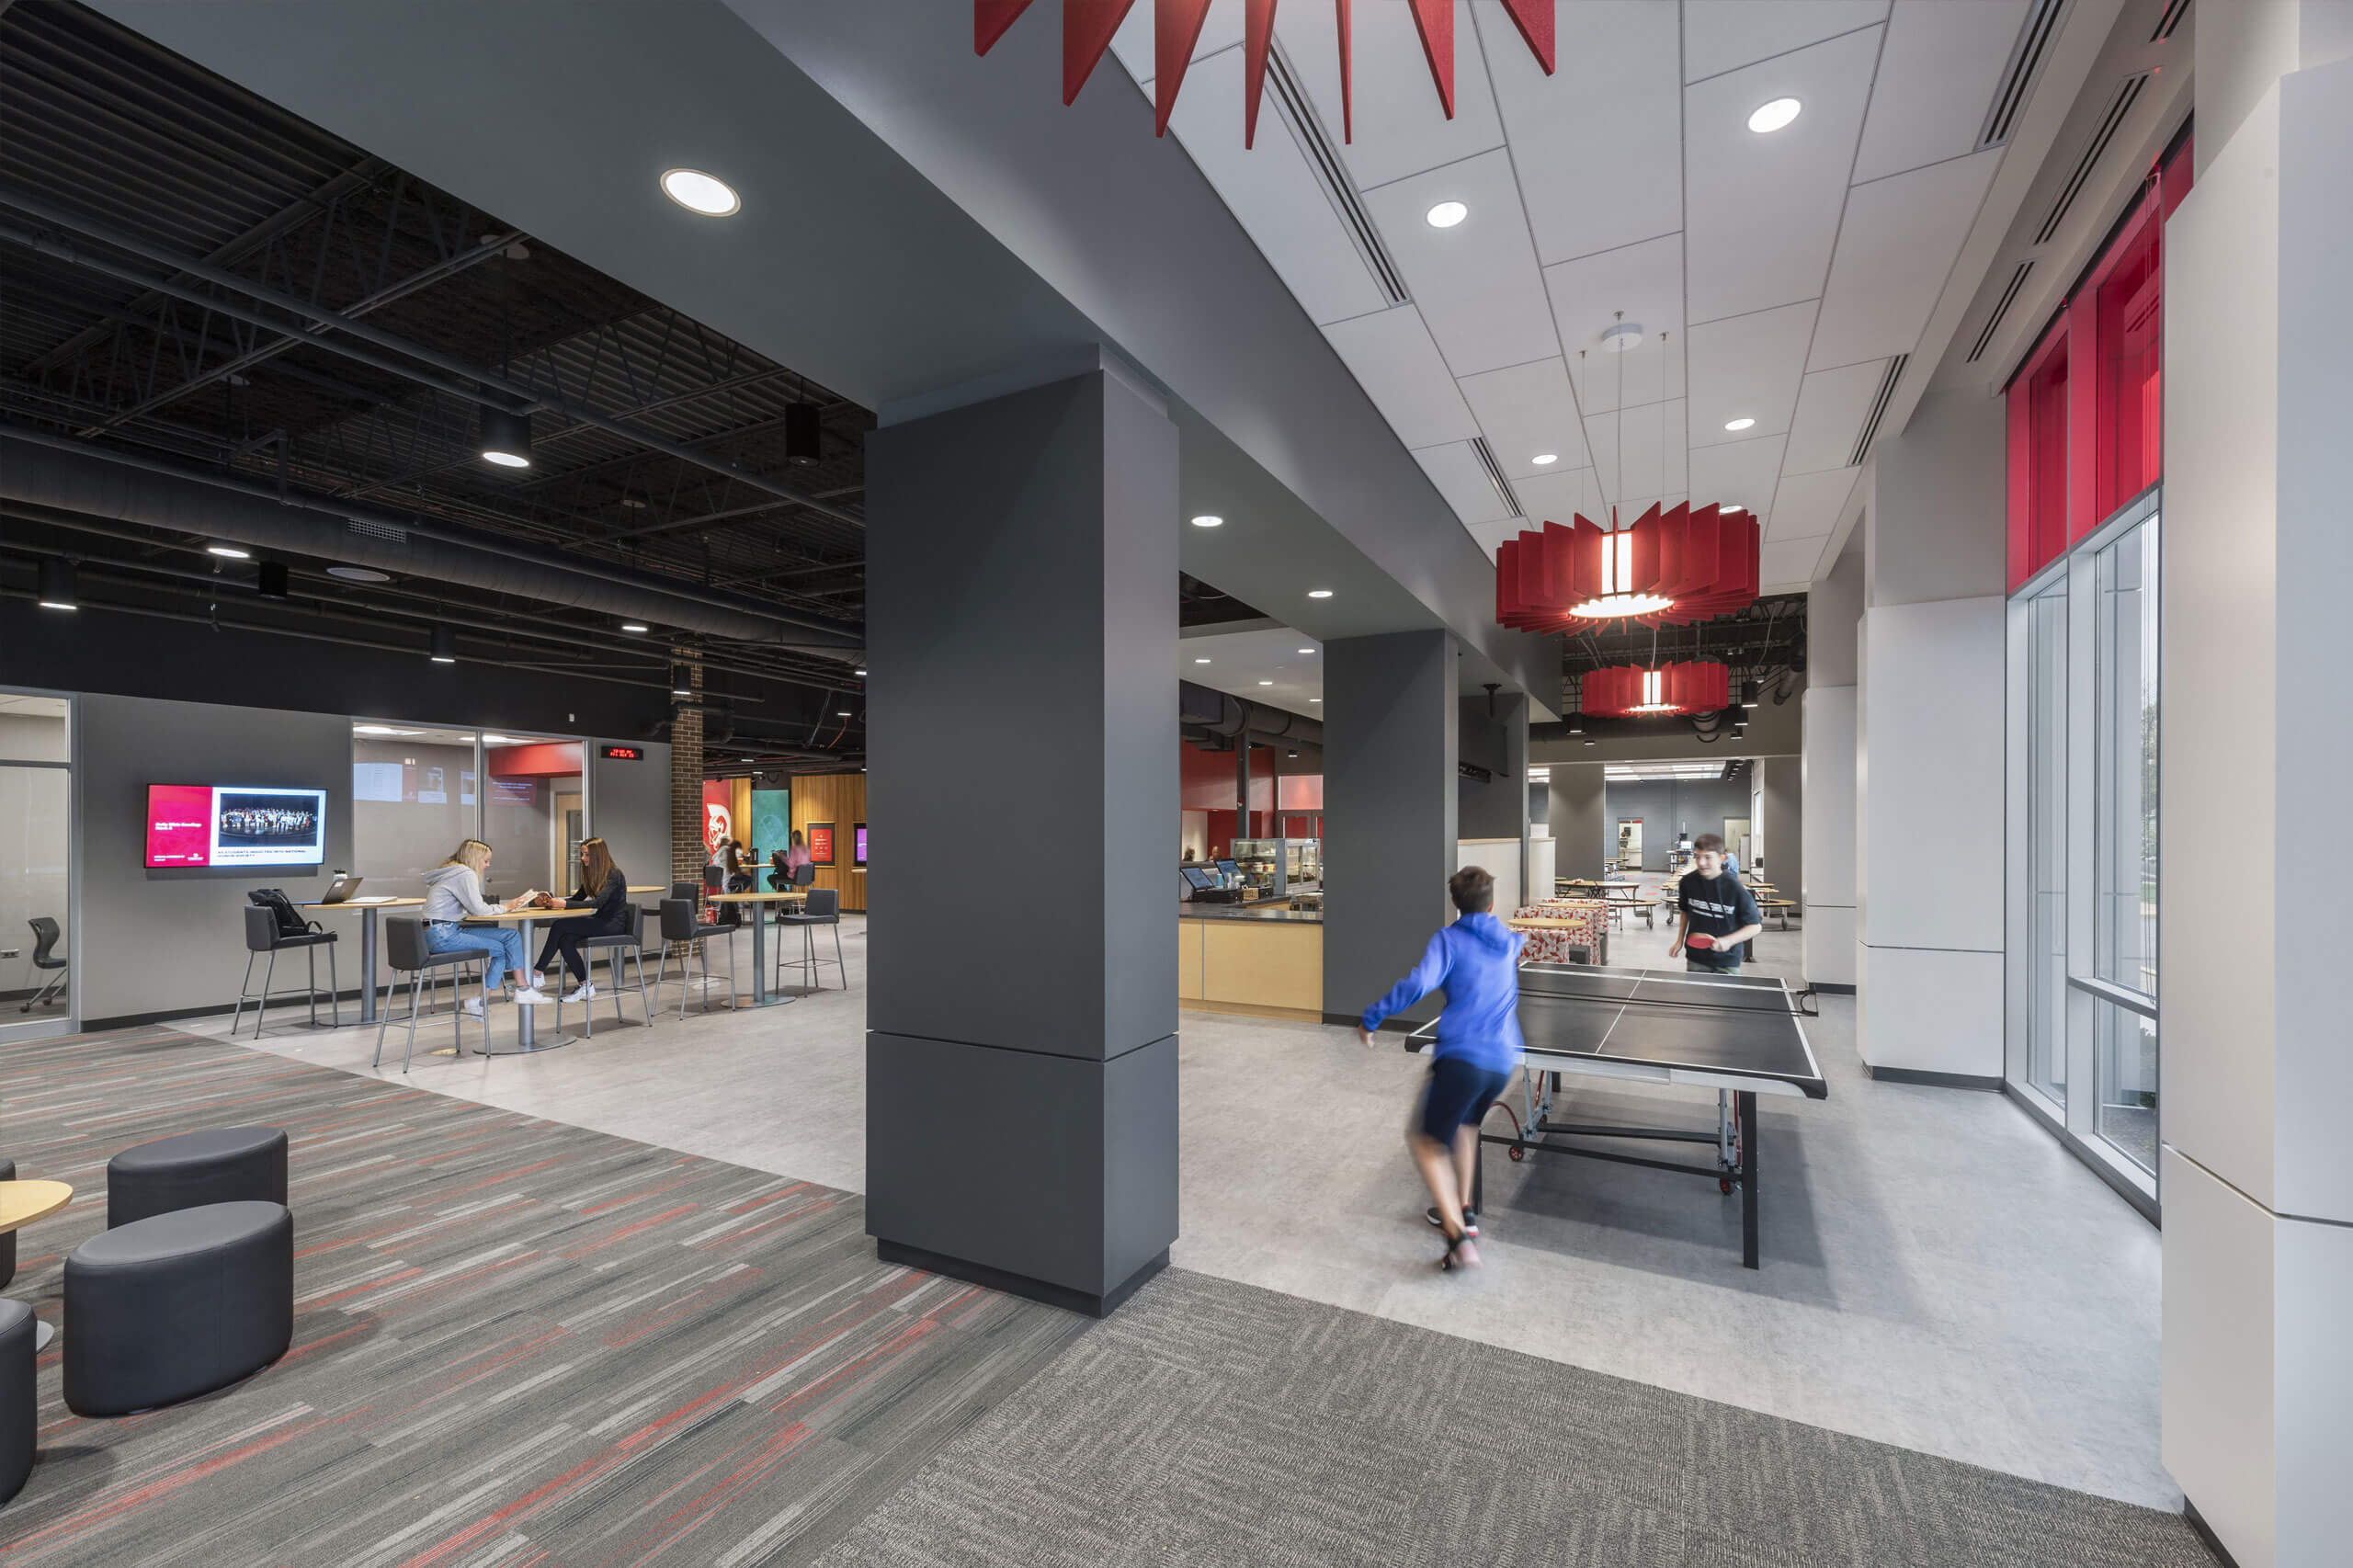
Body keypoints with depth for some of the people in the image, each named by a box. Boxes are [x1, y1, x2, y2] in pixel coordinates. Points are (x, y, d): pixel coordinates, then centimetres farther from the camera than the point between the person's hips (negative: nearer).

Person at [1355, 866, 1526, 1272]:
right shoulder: (1509, 942, 15)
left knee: (1425, 1138, 2)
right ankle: (1462, 1210, 34)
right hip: (1503, 1062, 6)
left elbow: (1418, 984, -18)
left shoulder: (1449, 938, -2)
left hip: (1462, 1057, -6)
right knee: (1464, 1124, 31)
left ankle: (1458, 1236, -12)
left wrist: (1370, 1018, -9)